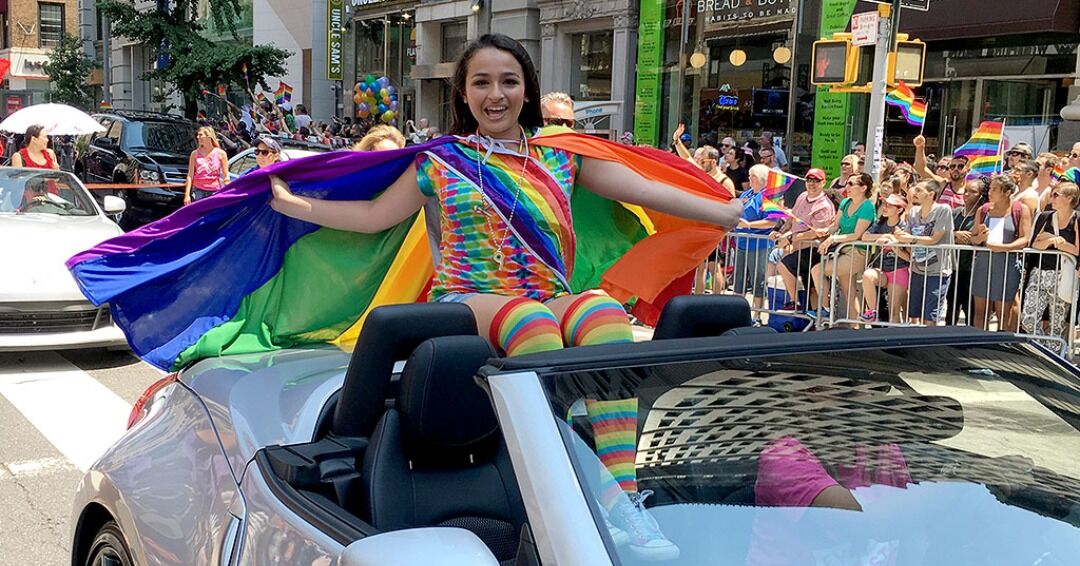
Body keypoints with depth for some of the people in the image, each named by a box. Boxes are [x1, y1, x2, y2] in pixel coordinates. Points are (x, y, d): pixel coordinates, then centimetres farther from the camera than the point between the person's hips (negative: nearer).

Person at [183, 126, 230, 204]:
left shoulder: (220, 153, 2)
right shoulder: (195, 154, 6)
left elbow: (226, 177, 4)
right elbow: (190, 176, 5)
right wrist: (187, 194, -2)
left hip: (215, 191, -1)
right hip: (198, 191, 1)